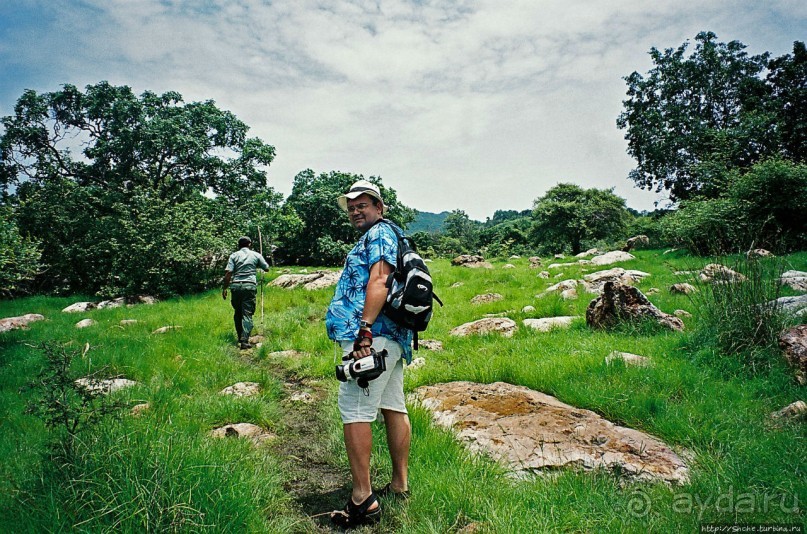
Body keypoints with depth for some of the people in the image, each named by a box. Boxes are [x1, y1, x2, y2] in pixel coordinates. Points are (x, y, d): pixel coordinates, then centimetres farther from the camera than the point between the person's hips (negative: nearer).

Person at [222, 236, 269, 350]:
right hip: (250, 286, -1)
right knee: (247, 314, -3)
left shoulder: (234, 255, 7)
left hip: (236, 286, 2)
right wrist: (257, 264, 36)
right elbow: (266, 268, 16)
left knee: (237, 313, 17)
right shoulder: (256, 255, 7)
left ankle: (240, 338, 26)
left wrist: (224, 288, 4)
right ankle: (244, 341, -12)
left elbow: (228, 273, -2)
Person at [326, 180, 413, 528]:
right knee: (393, 408, 12)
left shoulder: (379, 233, -4)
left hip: (372, 337, -11)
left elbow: (378, 281, -19)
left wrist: (364, 331, -25)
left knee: (354, 411, -10)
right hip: (392, 337, 11)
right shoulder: (374, 237, 26)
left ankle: (362, 500, -6)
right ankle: (400, 485, 22)